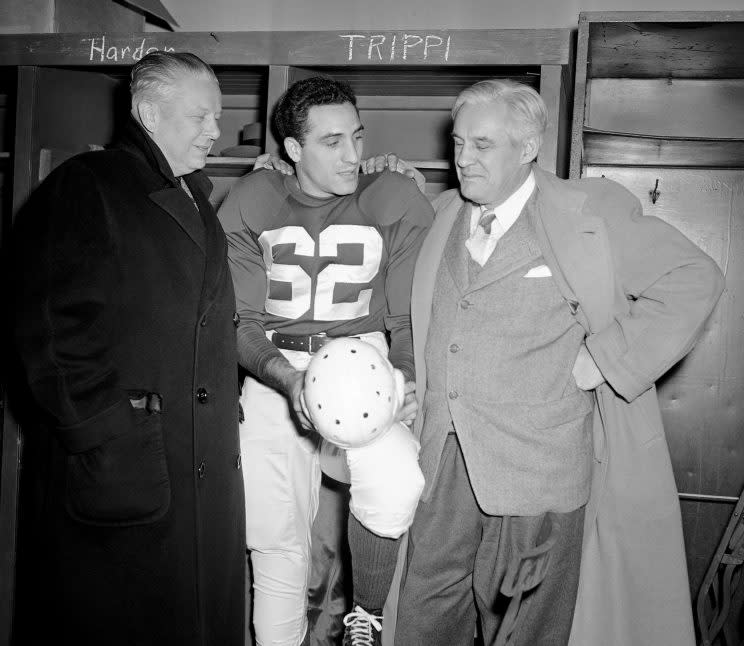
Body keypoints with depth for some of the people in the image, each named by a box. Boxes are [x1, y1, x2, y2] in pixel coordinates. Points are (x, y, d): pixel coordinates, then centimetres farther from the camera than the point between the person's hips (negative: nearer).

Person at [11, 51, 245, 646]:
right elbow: (45, 326, -13)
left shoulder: (200, 199, 18)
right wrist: (96, 438, -18)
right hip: (115, 463, -7)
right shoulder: (86, 186, -6)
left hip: (208, 464, 7)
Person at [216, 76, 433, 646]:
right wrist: (288, 379, -22)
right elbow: (241, 322, -2)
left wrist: (406, 378, -20)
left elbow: (410, 317, 1)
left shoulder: (398, 201, -2)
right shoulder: (251, 203, 1)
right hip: (277, 371, 1)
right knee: (277, 539, -4)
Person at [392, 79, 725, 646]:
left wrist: (604, 359, -9)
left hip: (537, 466, -4)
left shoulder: (592, 211, -4)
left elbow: (694, 280, -5)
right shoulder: (442, 215, 12)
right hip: (443, 458, 5)